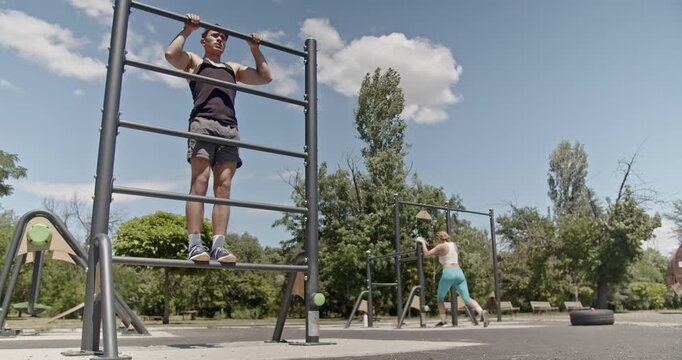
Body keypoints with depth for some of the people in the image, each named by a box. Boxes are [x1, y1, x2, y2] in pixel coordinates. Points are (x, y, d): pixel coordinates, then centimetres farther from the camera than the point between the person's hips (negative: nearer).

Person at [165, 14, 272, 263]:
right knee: (199, 183, -16)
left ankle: (218, 245, -16)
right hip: (203, 123, -3)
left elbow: (265, 77, 31)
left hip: (230, 128, 4)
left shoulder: (233, 69, 35)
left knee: (223, 187, -9)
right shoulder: (194, 61, 25)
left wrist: (255, 49, 30)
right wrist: (187, 30, 12)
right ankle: (194, 244, -21)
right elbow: (171, 54, 4)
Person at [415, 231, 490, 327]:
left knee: (440, 298, 16)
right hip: (459, 272, 5)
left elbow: (426, 254, 3)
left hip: (448, 273, -5)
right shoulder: (454, 244, 21)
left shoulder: (441, 246, 2)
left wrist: (423, 242, 17)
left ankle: (443, 321, 13)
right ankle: (481, 312, -32)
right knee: (467, 298, -7)